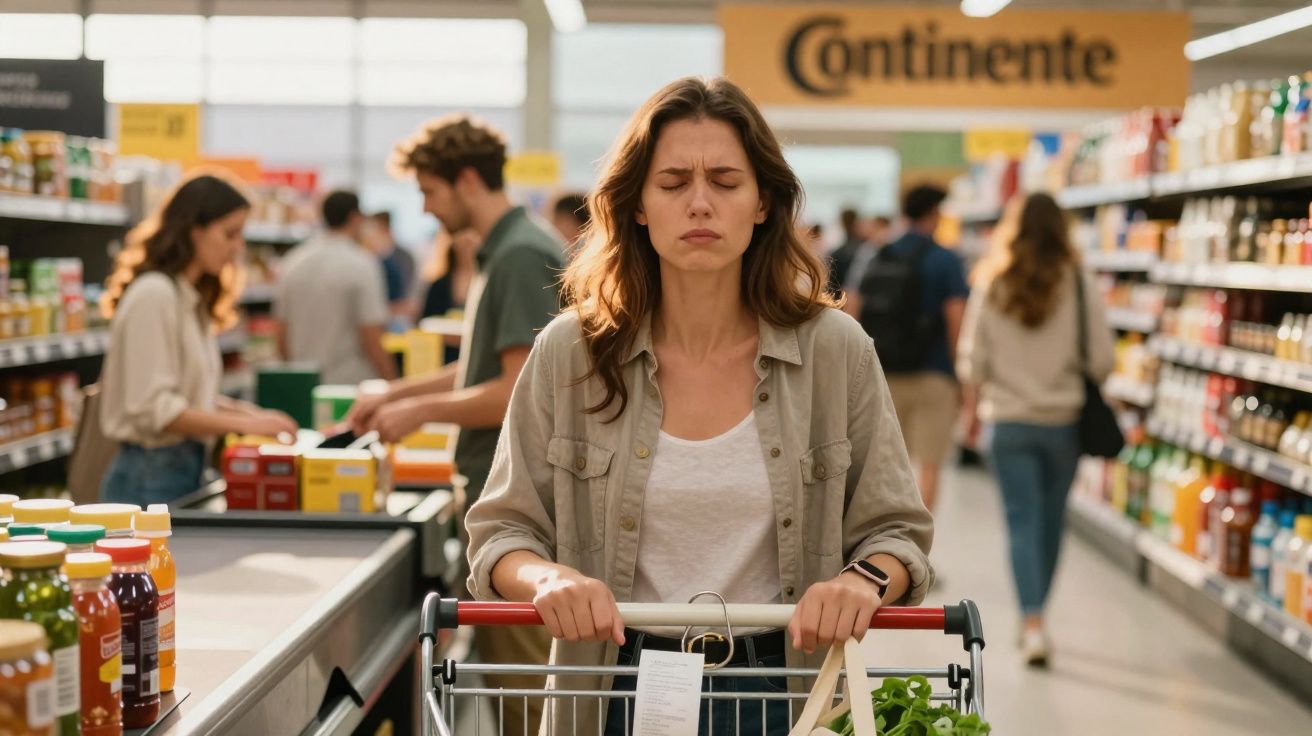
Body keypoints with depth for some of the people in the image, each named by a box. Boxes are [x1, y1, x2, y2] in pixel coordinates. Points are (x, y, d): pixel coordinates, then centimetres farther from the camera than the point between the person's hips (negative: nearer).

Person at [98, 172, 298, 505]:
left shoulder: (193, 299, 12)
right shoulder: (153, 295, -14)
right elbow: (154, 409, -19)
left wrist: (255, 414, 2)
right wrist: (244, 424, -17)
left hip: (187, 464, 8)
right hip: (152, 474, -8)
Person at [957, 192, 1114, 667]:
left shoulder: (992, 285, -5)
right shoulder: (1078, 285, -7)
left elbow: (972, 357, -2)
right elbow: (1102, 358, -6)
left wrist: (972, 406, 13)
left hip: (1010, 419, -1)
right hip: (1064, 419, 1)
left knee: (1024, 522, 2)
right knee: (1051, 521, 15)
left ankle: (1034, 625, -11)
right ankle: (1033, 619, 28)